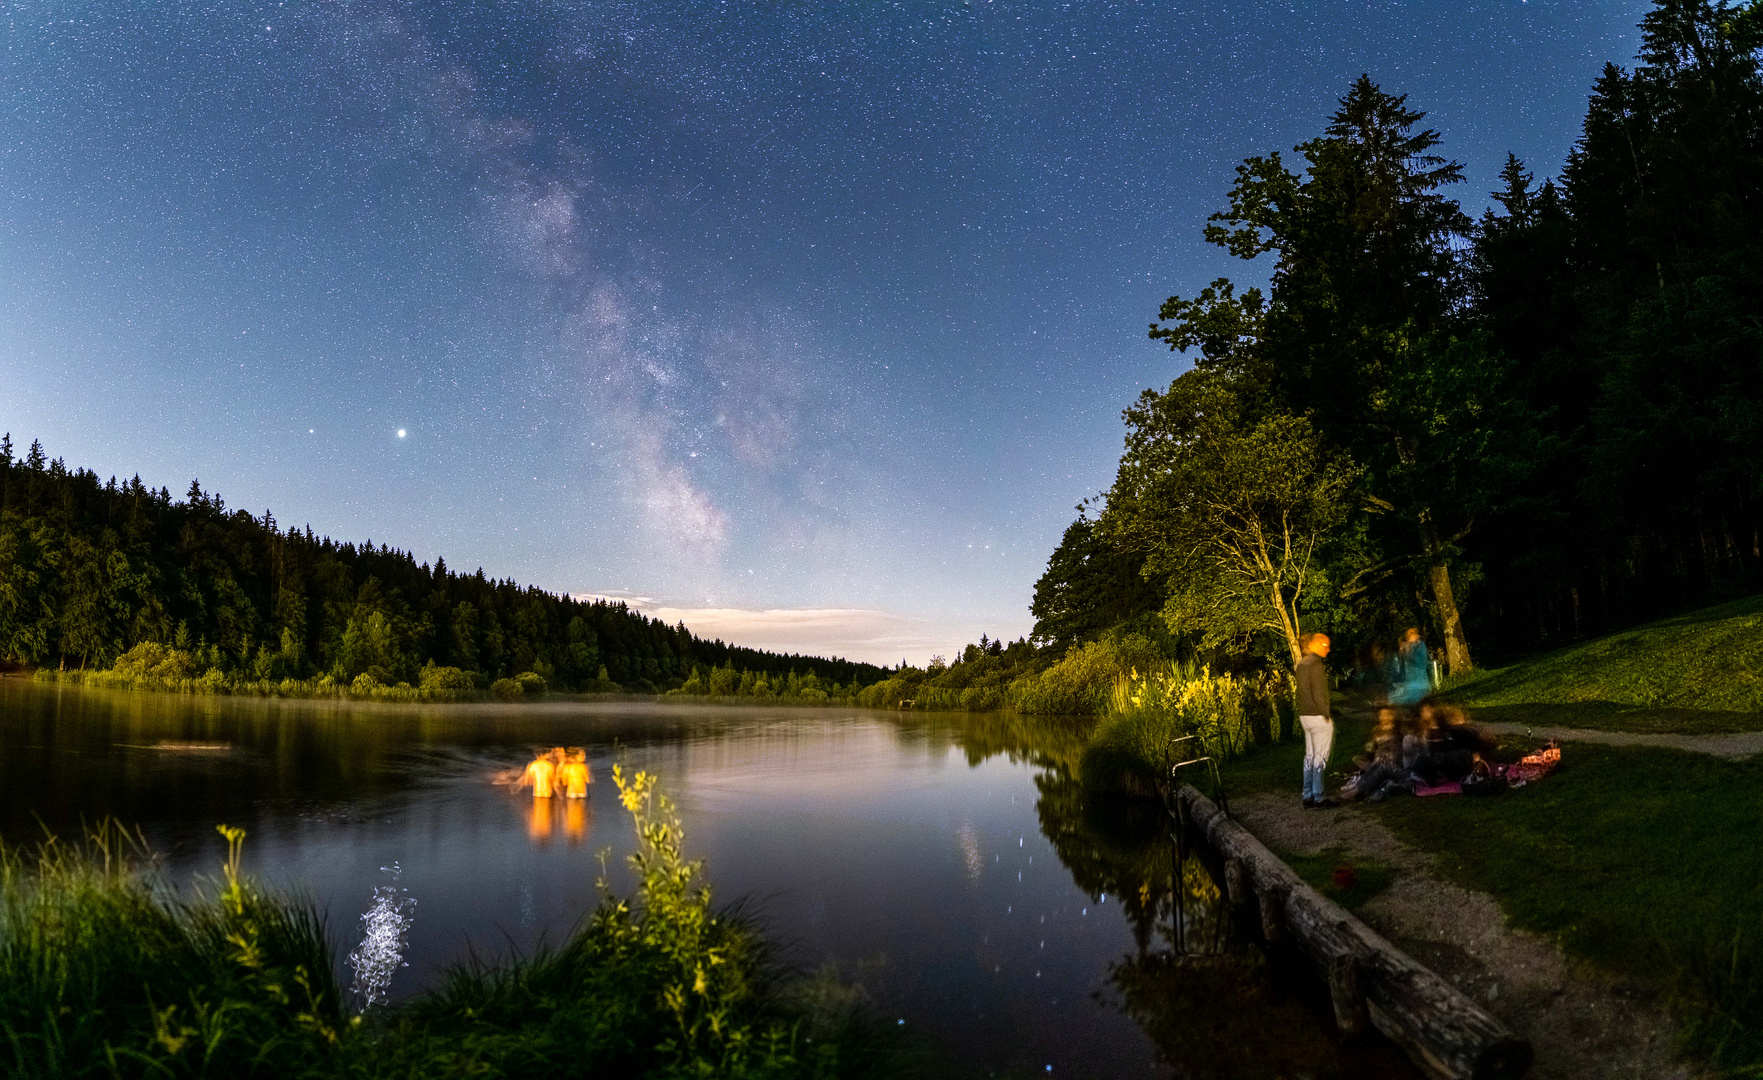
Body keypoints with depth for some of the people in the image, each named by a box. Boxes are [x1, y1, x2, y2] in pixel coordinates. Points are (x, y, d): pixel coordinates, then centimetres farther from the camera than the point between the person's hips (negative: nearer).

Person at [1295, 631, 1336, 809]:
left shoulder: (1302, 664, 13)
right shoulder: (1316, 665, -15)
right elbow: (1318, 695, -20)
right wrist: (1327, 715, -12)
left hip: (1305, 715, 9)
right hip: (1318, 716, -9)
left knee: (1310, 756, 12)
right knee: (1320, 758, -3)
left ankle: (1308, 796, 15)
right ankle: (1318, 798, 0)